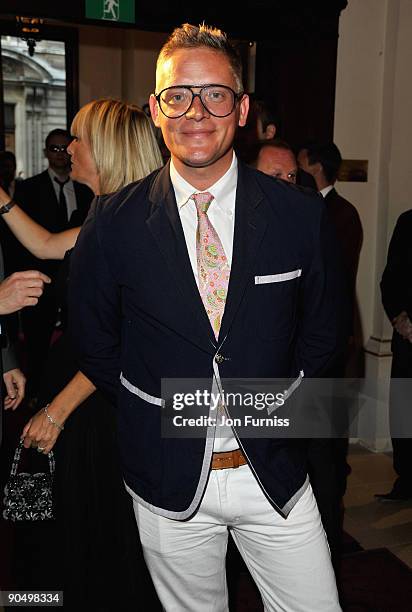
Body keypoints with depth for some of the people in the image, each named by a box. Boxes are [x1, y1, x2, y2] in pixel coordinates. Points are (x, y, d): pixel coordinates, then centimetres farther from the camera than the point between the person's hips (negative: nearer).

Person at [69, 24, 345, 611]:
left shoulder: (302, 215, -7)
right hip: (167, 478, 0)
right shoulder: (114, 222, -9)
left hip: (274, 468, 1)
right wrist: (158, 413, 0)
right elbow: (94, 342, 3)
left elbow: (322, 332, 6)